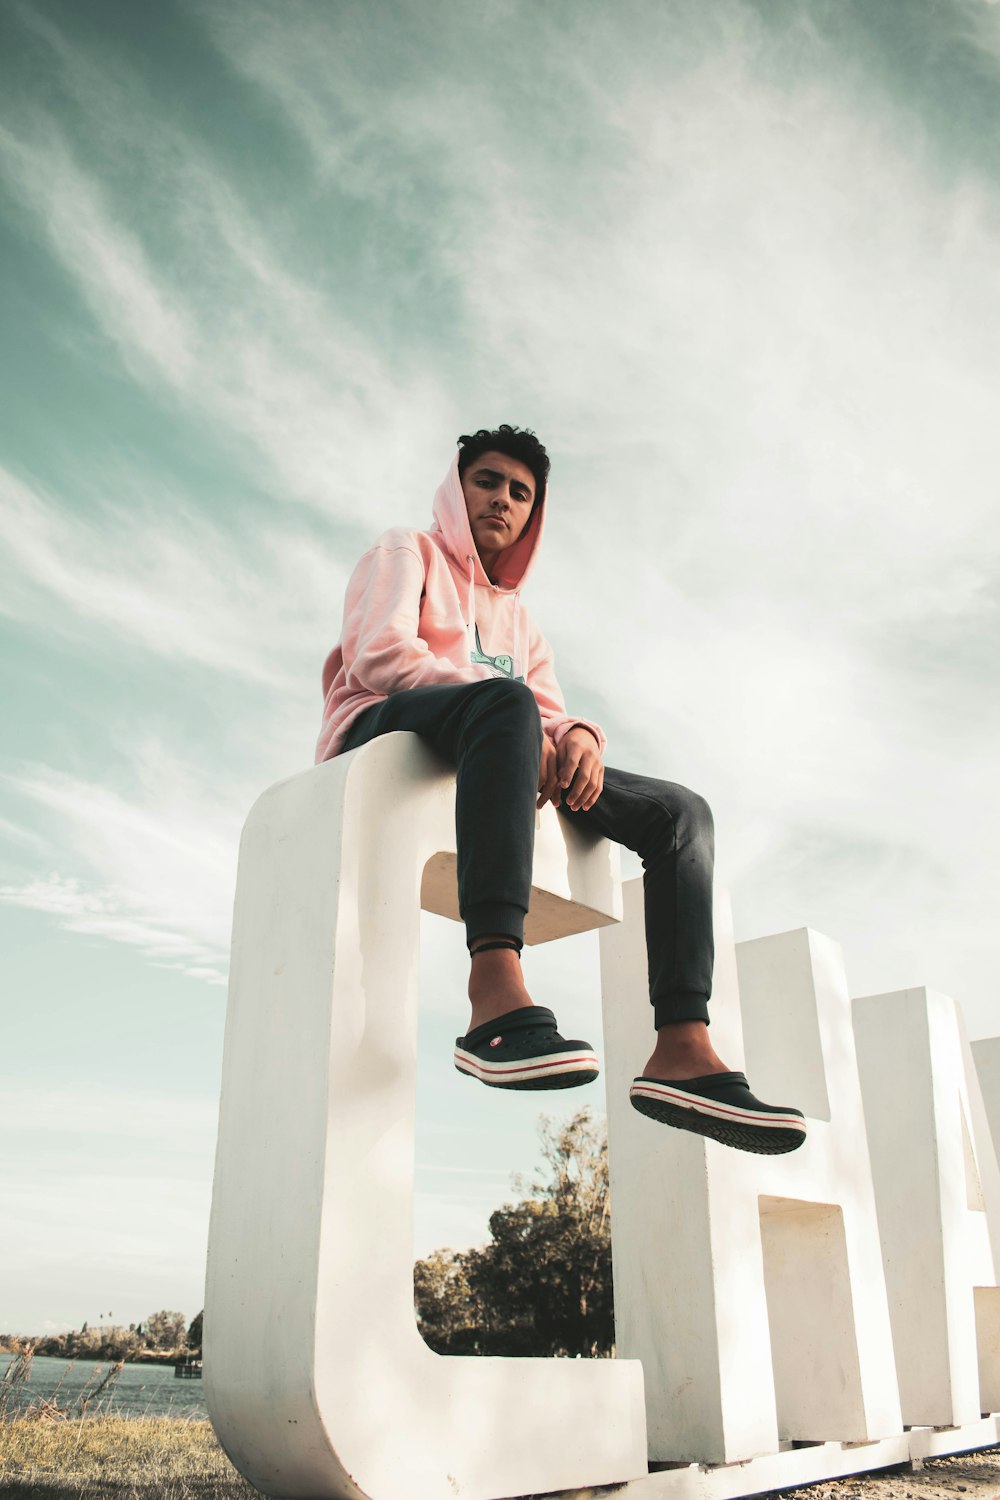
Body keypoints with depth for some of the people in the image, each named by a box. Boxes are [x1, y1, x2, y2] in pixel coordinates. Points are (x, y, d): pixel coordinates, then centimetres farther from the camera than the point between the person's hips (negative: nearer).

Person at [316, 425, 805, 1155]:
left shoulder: (521, 623, 34)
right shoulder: (405, 554, 16)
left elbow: (553, 713, 19)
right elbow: (376, 653, -5)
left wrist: (577, 737, -9)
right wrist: (525, 723, -14)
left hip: (484, 755, 6)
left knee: (681, 812, -8)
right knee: (504, 700, -39)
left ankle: (682, 1051, -26)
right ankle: (497, 993, -56)